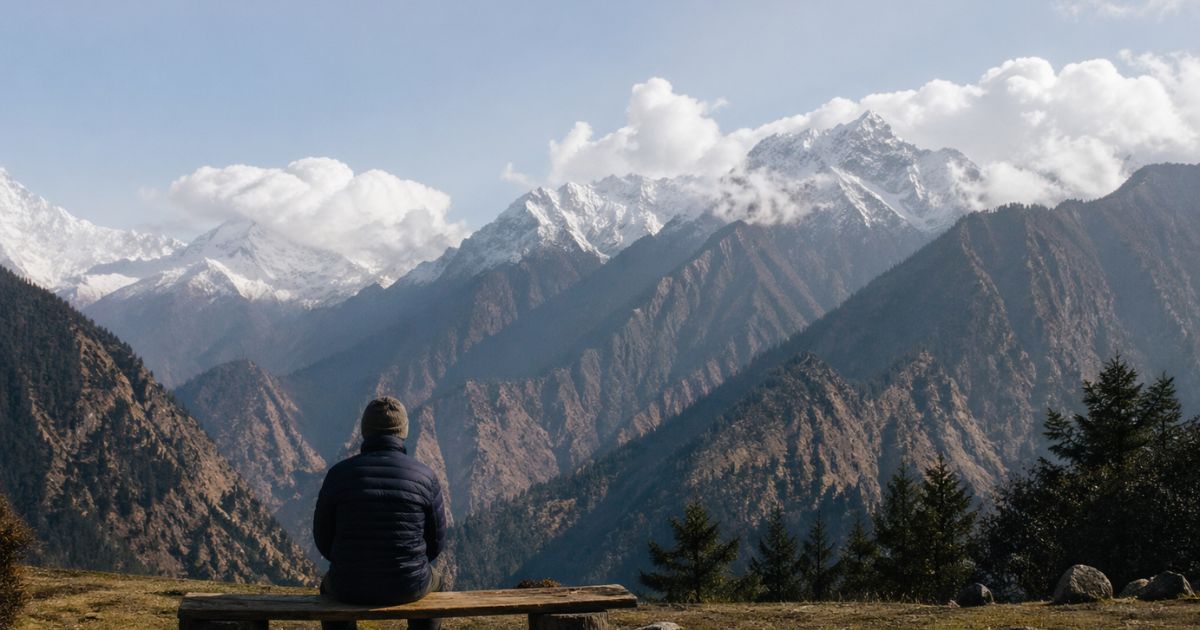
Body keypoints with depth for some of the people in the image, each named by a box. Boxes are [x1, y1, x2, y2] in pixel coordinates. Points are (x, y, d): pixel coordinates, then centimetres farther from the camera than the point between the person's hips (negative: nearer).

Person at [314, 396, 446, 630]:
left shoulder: (339, 474, -9)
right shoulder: (424, 477, -8)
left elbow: (324, 538, 1)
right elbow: (435, 540, 1)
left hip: (354, 584, 0)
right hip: (406, 584, 0)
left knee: (330, 587, 38)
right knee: (432, 581, 37)